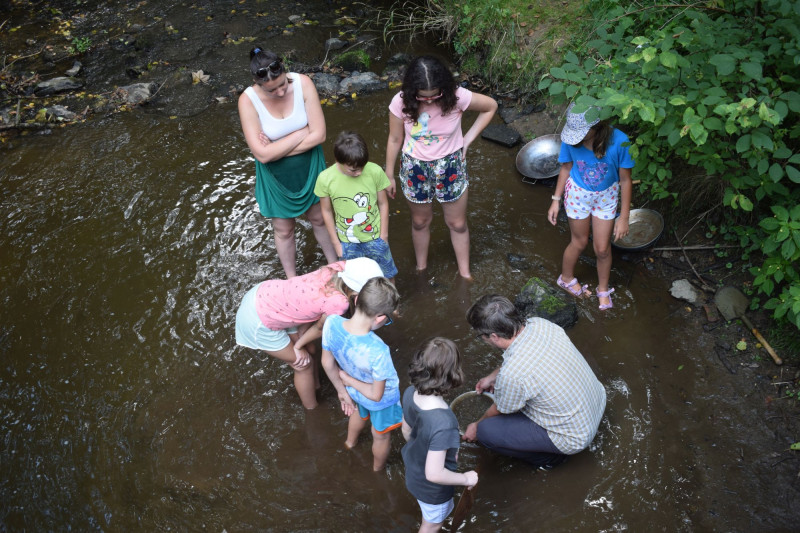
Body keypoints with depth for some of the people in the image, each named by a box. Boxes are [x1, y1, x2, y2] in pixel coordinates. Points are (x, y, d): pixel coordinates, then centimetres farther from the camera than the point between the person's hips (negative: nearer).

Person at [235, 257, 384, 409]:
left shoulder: (342, 267, -17)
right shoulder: (338, 303, -31)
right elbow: (319, 328, -10)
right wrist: (298, 346, 5)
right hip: (259, 322, -6)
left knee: (307, 348, 22)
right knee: (304, 364, 13)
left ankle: (314, 387, 48)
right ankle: (313, 410, 38)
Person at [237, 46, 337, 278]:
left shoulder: (303, 83, -23)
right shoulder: (248, 101, -26)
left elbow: (319, 135, -22)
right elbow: (263, 154, -29)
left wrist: (278, 149, -24)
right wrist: (302, 132, -24)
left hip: (309, 165, 1)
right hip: (276, 175, -1)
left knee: (319, 218, 23)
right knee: (284, 230, 19)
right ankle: (292, 281, 43)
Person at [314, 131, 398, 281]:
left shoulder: (375, 172, -22)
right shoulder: (325, 179, -20)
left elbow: (383, 204, -8)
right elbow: (327, 211, -6)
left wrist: (384, 236, -2)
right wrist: (336, 242, 0)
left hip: (375, 236, 0)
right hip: (347, 241, 0)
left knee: (387, 274, 19)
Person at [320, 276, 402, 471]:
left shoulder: (332, 323, -32)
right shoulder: (378, 351, -46)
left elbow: (327, 363, -13)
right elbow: (377, 395, -31)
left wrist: (342, 389, 3)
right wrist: (348, 380, -16)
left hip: (356, 393, 4)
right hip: (383, 402, -4)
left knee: (360, 413, 40)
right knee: (381, 435, 30)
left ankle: (350, 442, 72)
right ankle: (378, 469, 61)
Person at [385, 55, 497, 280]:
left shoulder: (456, 97, -25)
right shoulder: (401, 103, -22)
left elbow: (490, 106, -7)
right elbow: (395, 139, -7)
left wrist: (467, 139, -10)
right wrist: (389, 175, 2)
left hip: (450, 166, 0)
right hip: (415, 168, 1)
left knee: (457, 224, 15)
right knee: (420, 222, 21)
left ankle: (465, 273, 35)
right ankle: (421, 268, 44)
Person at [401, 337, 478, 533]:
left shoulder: (410, 393, -22)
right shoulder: (443, 423, -45)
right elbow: (434, 474, -36)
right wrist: (465, 479, -19)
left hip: (413, 470, 6)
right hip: (431, 488, -6)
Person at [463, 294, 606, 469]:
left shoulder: (511, 375, -33)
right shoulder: (540, 324, -14)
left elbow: (500, 411, -9)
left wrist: (477, 426, 12)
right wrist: (492, 377, 24)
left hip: (574, 438, -8)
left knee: (485, 431, -10)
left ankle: (548, 458, 8)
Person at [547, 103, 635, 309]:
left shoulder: (618, 141, -30)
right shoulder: (571, 139, -24)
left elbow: (625, 180, -18)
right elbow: (566, 168, -5)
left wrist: (624, 217, -14)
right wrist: (556, 200, 0)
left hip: (606, 197, 0)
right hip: (578, 194, 0)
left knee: (602, 248, 11)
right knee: (579, 242, 18)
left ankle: (603, 289, 40)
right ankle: (566, 278, 48)